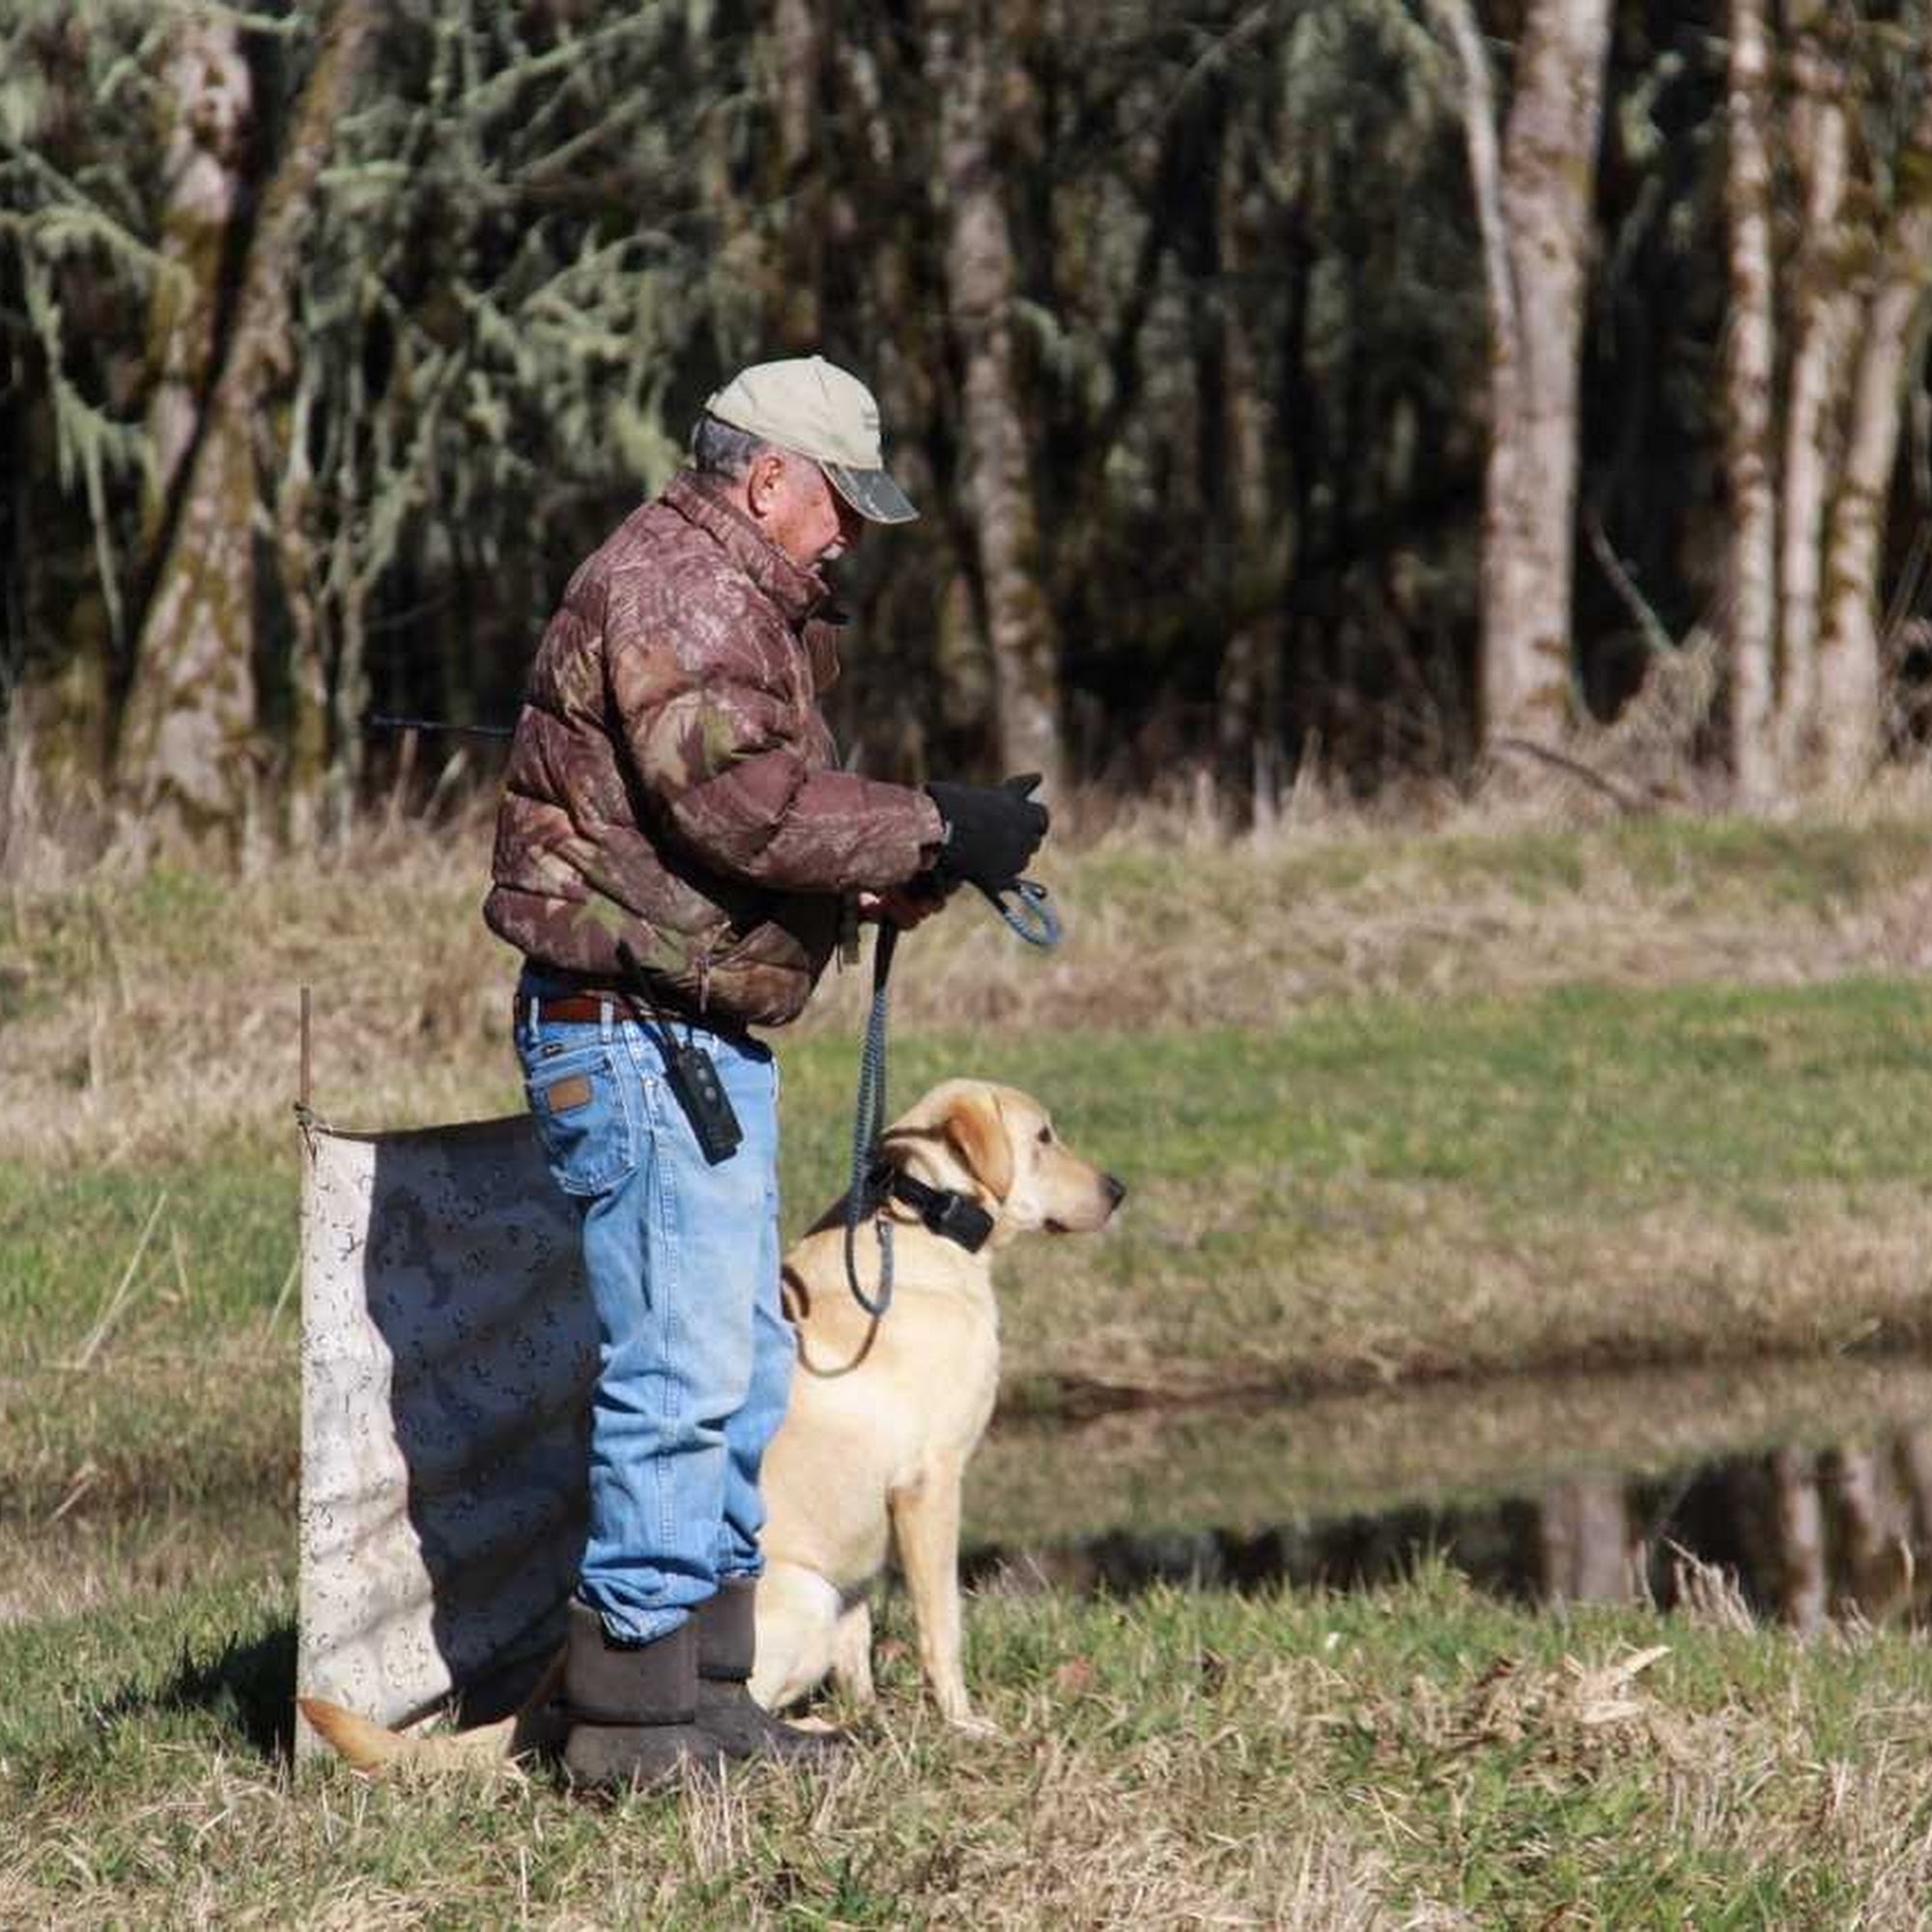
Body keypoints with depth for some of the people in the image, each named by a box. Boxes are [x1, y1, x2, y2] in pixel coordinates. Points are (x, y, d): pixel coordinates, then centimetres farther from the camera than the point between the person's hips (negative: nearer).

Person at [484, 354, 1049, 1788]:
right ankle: (631, 1716, -7)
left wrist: (894, 877, 4)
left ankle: (705, 1691, 20)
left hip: (707, 1036, 11)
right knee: (683, 1371, -11)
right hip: (635, 1034, -11)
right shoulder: (670, 585, -13)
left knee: (743, 1369, 14)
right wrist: (932, 832, -19)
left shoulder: (744, 600, 21)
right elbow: (739, 803, -24)